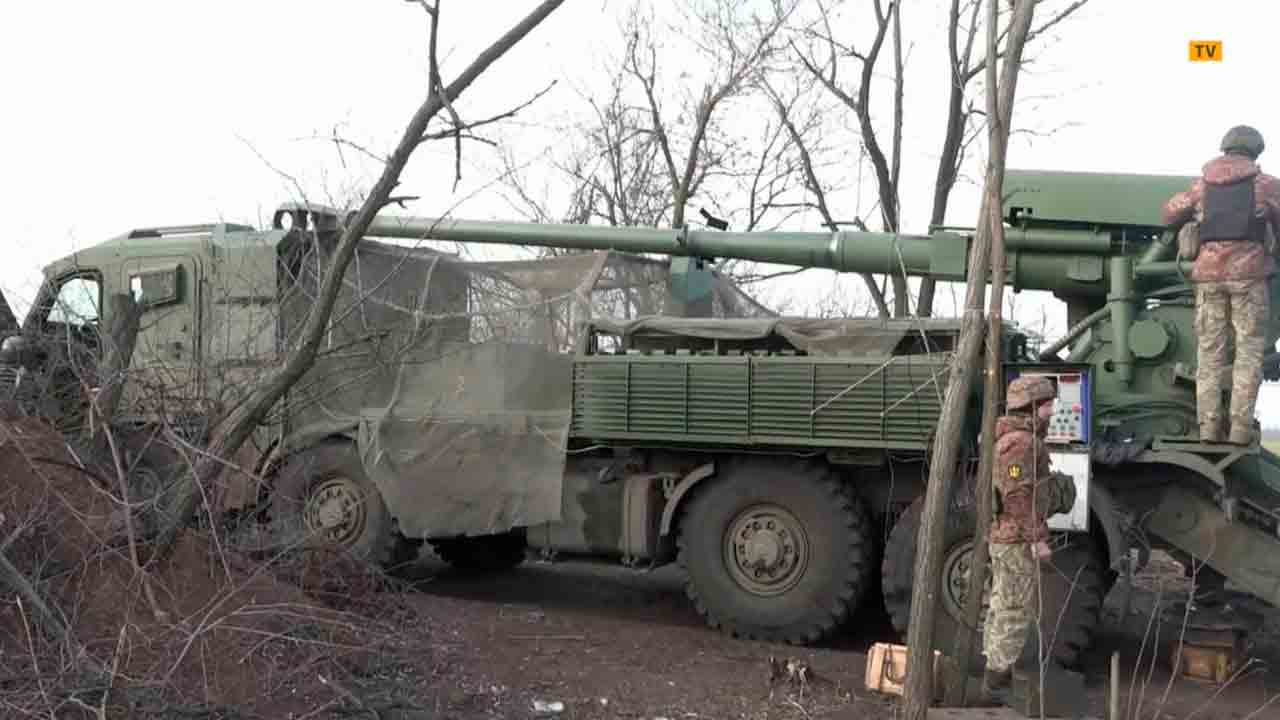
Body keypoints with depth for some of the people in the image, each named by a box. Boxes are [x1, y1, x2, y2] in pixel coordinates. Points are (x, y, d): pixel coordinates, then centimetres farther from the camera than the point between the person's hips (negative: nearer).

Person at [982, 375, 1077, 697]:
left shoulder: (1014, 439, 14)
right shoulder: (1020, 442, -20)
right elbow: (1019, 496, -24)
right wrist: (1038, 539, -23)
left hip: (1005, 537, 10)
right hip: (1017, 540, -10)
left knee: (1002, 607, 14)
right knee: (1016, 611, -4)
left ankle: (995, 673, 21)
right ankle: (999, 677, 2)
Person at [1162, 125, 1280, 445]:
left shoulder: (1202, 183, 12)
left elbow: (1169, 215, 20)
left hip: (1209, 274, 3)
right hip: (1249, 273, -2)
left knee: (1209, 352, 5)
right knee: (1249, 350, 1)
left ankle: (1208, 425, 0)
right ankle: (1240, 427, -5)